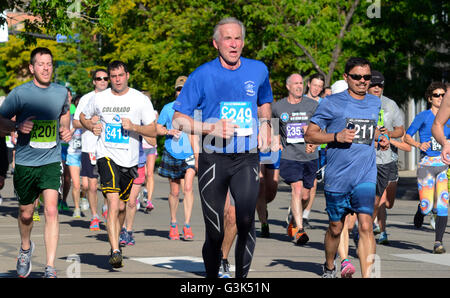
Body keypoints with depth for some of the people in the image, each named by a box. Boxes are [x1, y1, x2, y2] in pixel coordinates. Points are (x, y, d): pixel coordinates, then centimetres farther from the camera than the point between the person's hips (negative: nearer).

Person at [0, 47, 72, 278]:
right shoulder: (19, 93, -6)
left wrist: (66, 129, 5)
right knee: (26, 213, 14)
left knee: (51, 210, -15)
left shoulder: (61, 92, 4)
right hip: (25, 162, -1)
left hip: (51, 161, 1)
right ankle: (25, 248, 46)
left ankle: (50, 268, -14)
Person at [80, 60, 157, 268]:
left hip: (129, 160, 2)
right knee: (113, 202, -18)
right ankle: (115, 251, -24)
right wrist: (92, 127, 0)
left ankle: (115, 241, 35)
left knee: (121, 207, 11)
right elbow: (83, 116, 21)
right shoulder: (99, 98, 4)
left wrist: (134, 127, -17)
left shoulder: (141, 100, 0)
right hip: (107, 156, -2)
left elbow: (153, 131, 0)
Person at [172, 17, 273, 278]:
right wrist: (211, 128, -13)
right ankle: (212, 276, 20)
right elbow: (178, 119, 1)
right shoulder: (202, 75, -1)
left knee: (246, 222, -15)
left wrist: (265, 124, 10)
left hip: (247, 158, 1)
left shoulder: (258, 70, 8)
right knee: (214, 231, 0)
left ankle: (242, 276, -3)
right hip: (213, 160, -1)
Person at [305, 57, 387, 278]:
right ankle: (329, 267, 39)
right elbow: (310, 135, -3)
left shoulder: (374, 103, 10)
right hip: (337, 177, -2)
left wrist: (379, 138, 8)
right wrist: (337, 137, -18)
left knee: (365, 226, -15)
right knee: (336, 228, 12)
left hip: (366, 176, 2)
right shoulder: (332, 103, -4)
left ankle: (367, 276, -19)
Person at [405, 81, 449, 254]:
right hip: (426, 164, -2)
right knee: (427, 207, -7)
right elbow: (407, 137, 3)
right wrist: (419, 145, -15)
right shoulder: (423, 116, 1)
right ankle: (421, 211, 31)